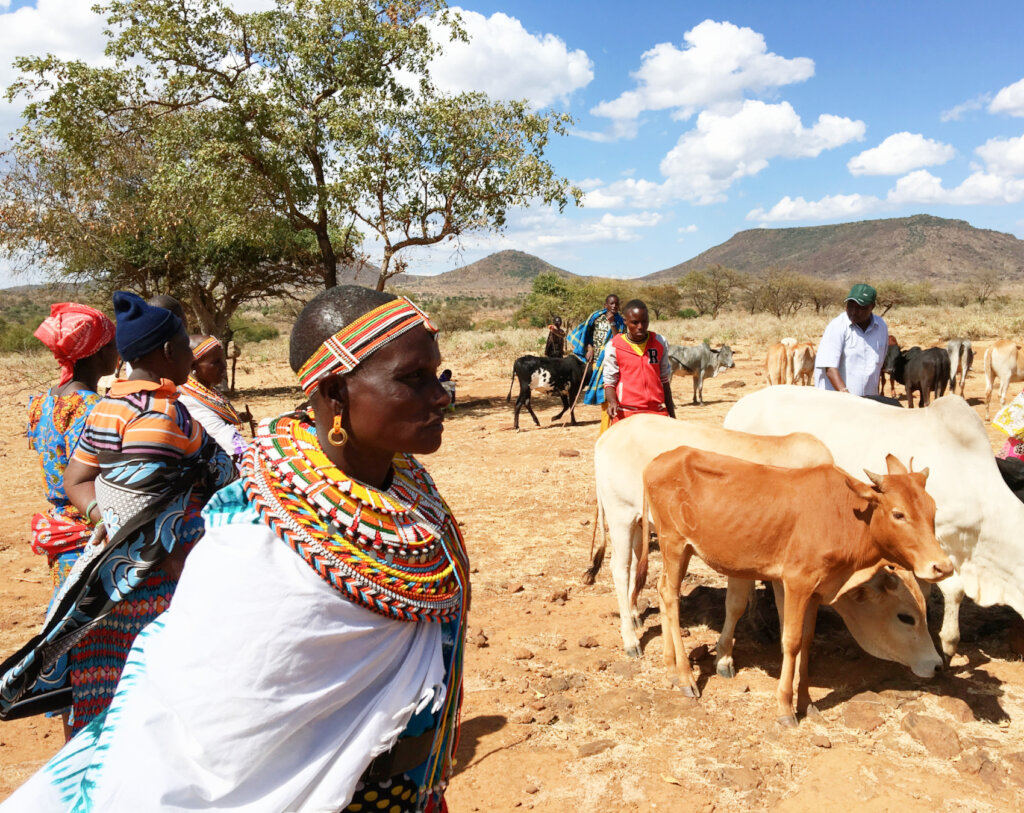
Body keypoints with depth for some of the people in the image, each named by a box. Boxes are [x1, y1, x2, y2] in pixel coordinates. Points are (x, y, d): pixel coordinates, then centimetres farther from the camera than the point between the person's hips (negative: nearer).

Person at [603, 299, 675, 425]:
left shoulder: (660, 343, 7)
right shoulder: (614, 346, -2)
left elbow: (664, 380, 15)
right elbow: (609, 382, 0)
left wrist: (672, 414, 16)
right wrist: (612, 401, -21)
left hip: (657, 412, 3)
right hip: (626, 414, -3)